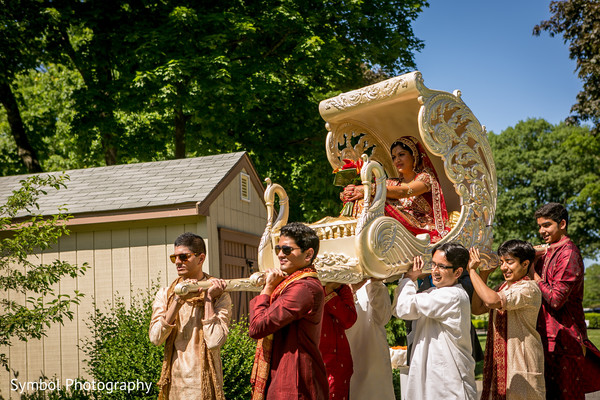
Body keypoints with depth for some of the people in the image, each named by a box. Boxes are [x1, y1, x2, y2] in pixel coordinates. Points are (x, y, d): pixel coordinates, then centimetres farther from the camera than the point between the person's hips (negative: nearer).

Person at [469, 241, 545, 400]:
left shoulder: (529, 288, -15)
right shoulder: (504, 287, 14)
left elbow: (492, 300, -28)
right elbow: (477, 308, 9)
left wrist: (472, 271, -19)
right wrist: (484, 275, 4)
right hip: (499, 361, 8)